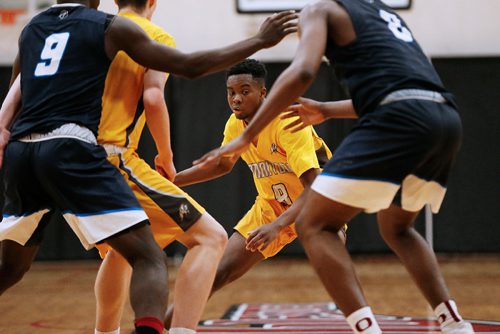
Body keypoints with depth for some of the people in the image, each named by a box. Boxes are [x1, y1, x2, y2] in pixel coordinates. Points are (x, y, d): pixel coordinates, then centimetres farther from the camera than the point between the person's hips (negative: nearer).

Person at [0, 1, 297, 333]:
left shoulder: (30, 29, 21)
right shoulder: (111, 27, 7)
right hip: (69, 150, -6)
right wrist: (260, 41, 15)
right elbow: (190, 66, 7)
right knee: (149, 258, -5)